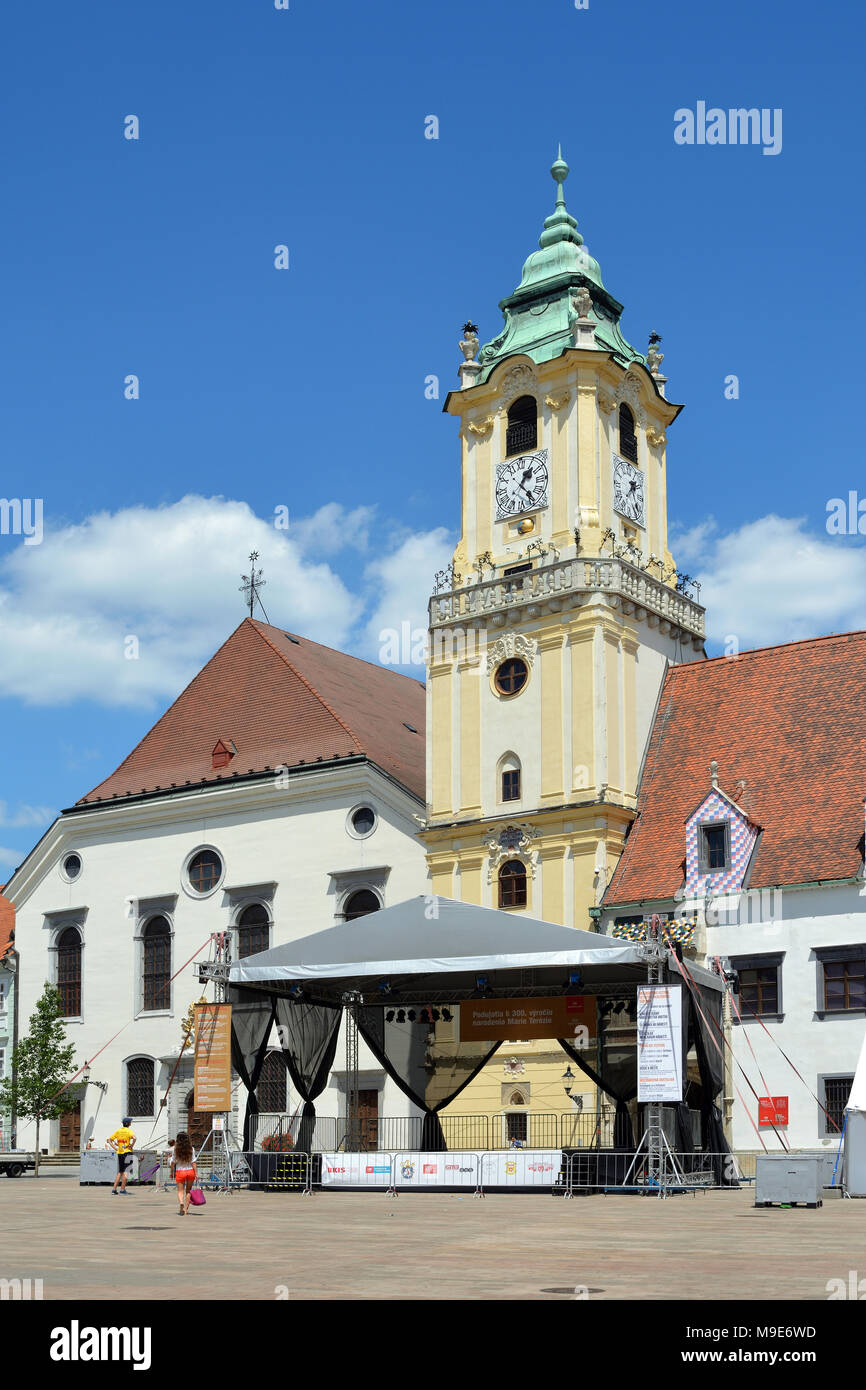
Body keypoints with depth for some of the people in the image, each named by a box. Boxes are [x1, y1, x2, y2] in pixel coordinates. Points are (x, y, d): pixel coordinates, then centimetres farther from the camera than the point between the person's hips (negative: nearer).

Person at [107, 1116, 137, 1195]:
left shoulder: (118, 1131, 9)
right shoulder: (128, 1131, -8)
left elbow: (109, 1140, 11)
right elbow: (134, 1138, -29)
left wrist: (115, 1148, 6)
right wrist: (132, 1146, -13)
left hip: (119, 1153, 6)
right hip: (127, 1153, -6)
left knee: (120, 1172, 15)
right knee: (125, 1172, 0)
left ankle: (114, 1189, 9)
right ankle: (122, 1190, -1)